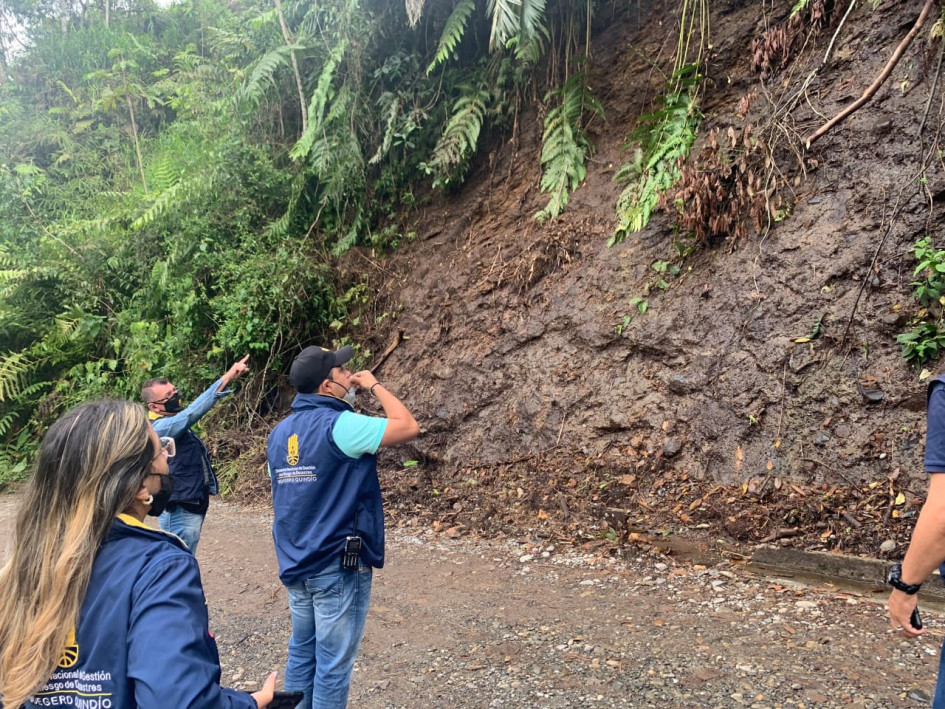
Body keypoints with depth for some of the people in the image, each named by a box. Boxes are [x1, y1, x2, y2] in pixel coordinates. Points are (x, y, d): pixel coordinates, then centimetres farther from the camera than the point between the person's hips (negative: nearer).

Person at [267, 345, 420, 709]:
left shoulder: (280, 432, 7)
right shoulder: (339, 425, -19)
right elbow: (408, 427, -18)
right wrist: (376, 386, -5)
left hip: (296, 564, 8)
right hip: (338, 566, -8)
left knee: (301, 653, 17)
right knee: (333, 663, 3)